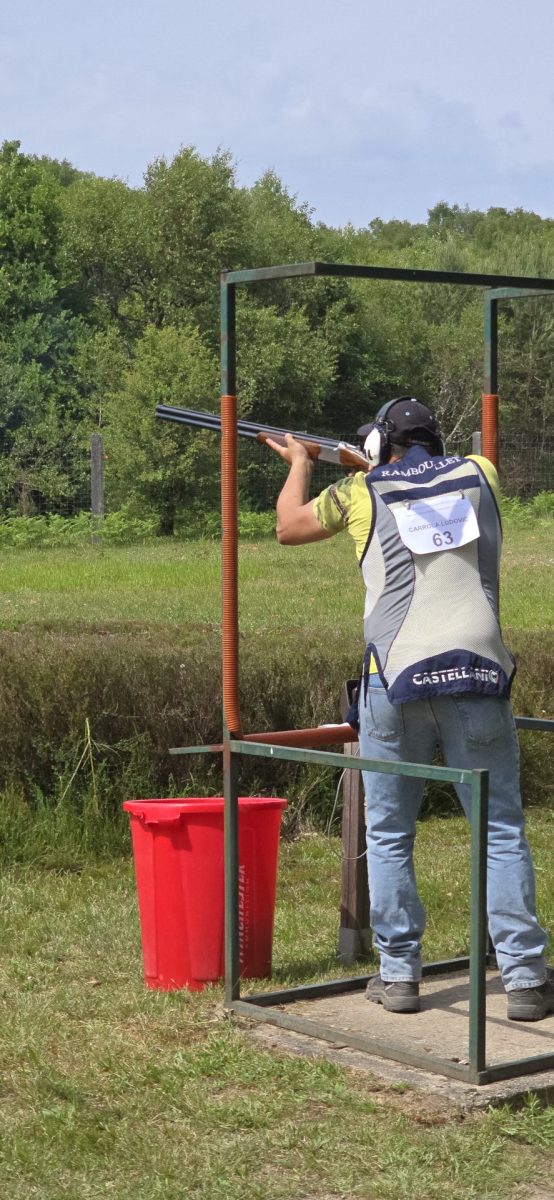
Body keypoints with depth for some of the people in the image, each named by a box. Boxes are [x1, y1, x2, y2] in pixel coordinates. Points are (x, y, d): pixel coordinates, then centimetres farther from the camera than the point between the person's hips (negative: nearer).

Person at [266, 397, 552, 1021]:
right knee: (502, 831, 4)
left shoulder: (360, 492, 8)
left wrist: (299, 464, 43)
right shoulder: (478, 473, 14)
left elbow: (288, 527, 26)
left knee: (388, 835, 12)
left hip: (396, 680, -1)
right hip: (478, 675, 1)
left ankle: (398, 974, 12)